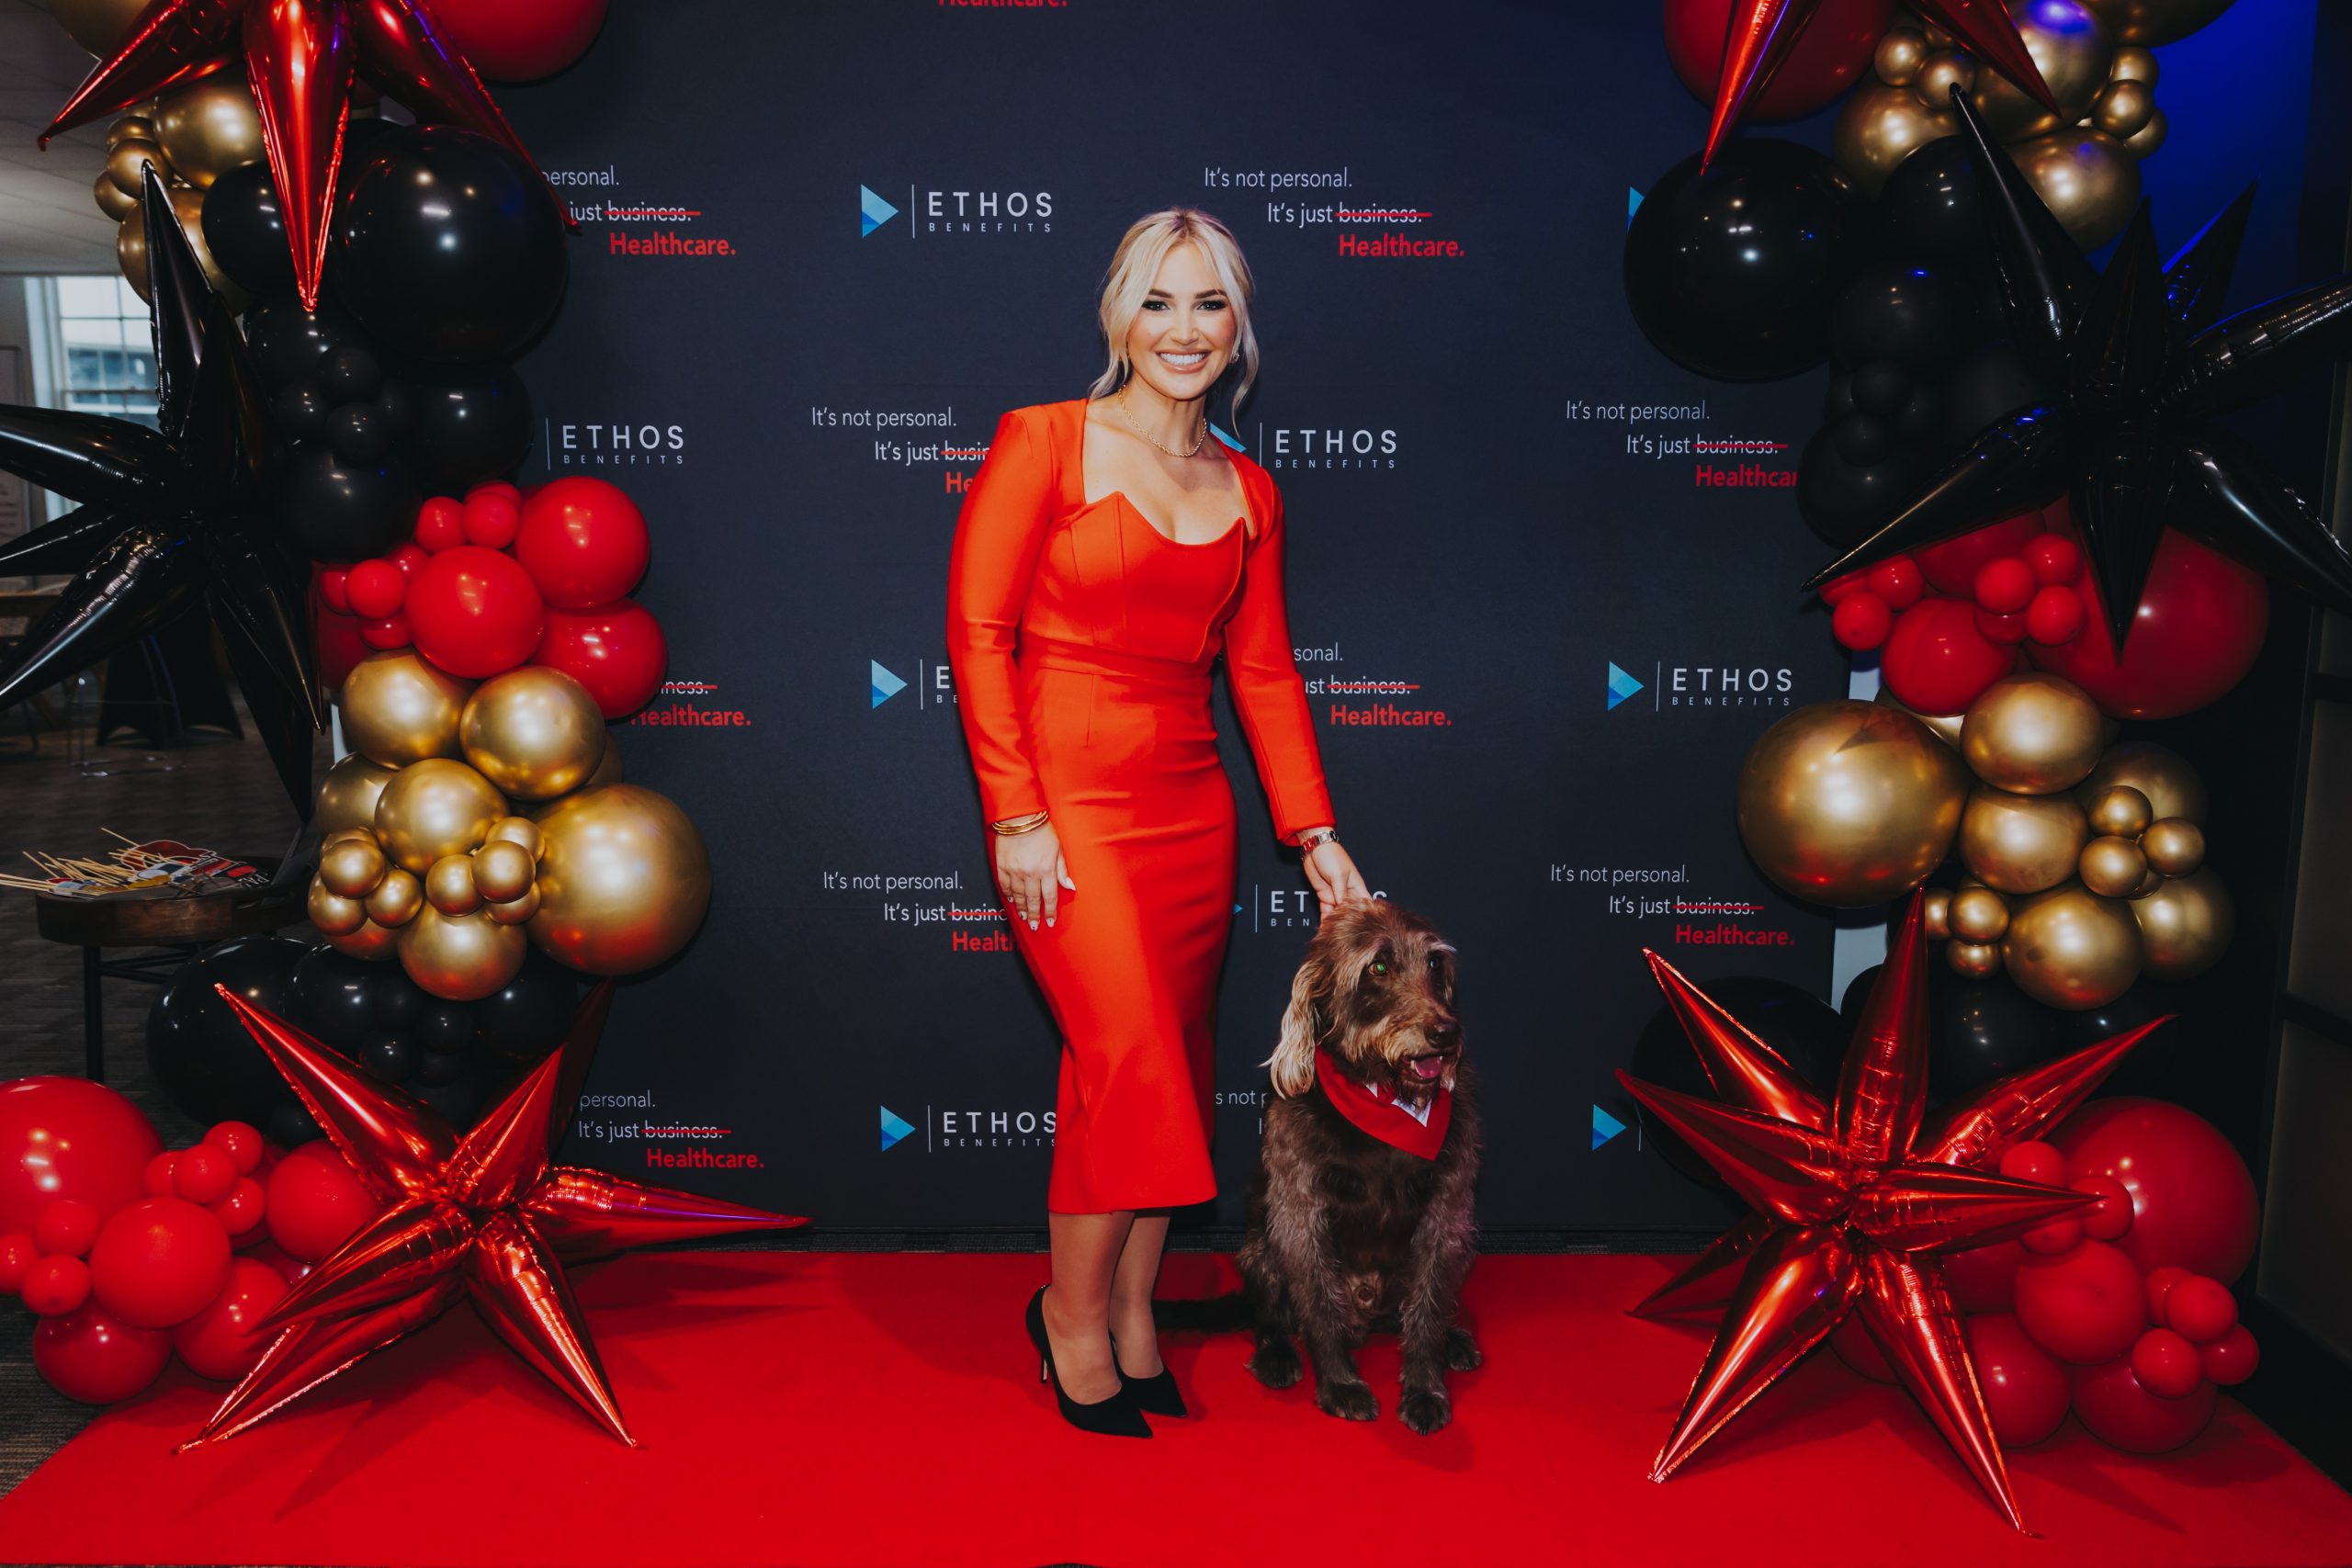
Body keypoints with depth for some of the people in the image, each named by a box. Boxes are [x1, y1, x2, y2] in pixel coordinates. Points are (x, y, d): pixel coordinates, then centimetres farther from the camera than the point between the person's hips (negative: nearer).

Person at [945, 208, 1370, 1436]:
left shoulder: (1248, 492, 12)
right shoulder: (1044, 441, -3)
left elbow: (1264, 675, 12)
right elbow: (977, 631, -7)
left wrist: (1315, 834, 7)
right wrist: (1016, 816, -13)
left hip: (1189, 806, 5)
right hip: (1068, 796, -5)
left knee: (1170, 1067, 8)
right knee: (1132, 1060, -11)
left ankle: (1131, 1313, 24)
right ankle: (1073, 1311, 12)